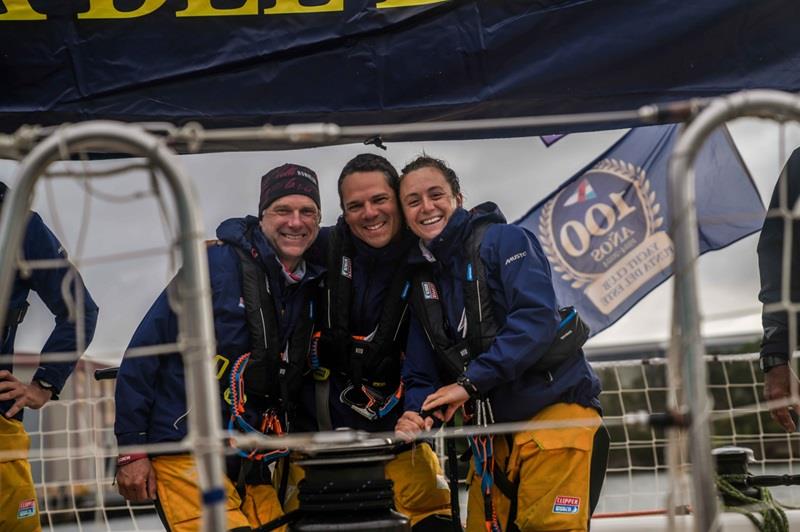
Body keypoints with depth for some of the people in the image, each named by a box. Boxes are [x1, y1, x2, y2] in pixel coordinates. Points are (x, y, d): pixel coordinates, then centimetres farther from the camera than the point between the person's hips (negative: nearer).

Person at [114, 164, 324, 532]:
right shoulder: (215, 264, -8)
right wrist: (131, 448, -9)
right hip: (185, 457, -6)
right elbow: (144, 352, -8)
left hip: (252, 470, 6)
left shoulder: (313, 289, 9)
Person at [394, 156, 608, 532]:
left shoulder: (502, 240, -5)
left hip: (554, 412, -6)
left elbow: (537, 318, -19)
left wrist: (471, 382, -22)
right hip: (492, 431, 7)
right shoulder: (421, 283, 13)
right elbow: (420, 373, 12)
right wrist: (418, 413, -11)